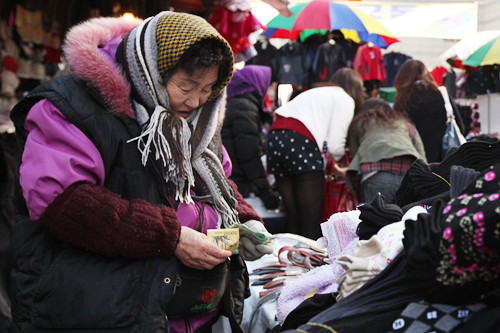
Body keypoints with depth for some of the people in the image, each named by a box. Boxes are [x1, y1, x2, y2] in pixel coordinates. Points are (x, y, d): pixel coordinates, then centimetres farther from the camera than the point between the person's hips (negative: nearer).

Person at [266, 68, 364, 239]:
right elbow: (334, 145, -1)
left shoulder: (313, 92, 32)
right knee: (311, 221, -5)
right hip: (300, 142, -7)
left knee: (292, 218, 10)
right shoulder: (346, 99, 10)